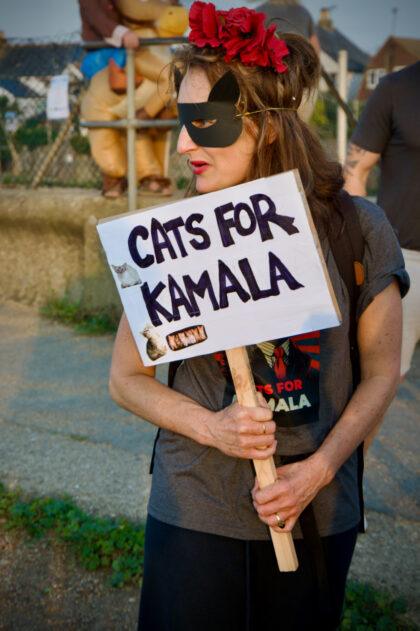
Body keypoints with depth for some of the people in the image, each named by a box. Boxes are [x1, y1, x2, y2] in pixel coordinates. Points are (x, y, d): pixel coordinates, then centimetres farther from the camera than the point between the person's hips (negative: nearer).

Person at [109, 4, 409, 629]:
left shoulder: (359, 230, -9)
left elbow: (381, 371, 1)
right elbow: (128, 377, 0)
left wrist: (319, 468, -10)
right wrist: (211, 428, -15)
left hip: (318, 512, 1)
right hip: (195, 512, 0)